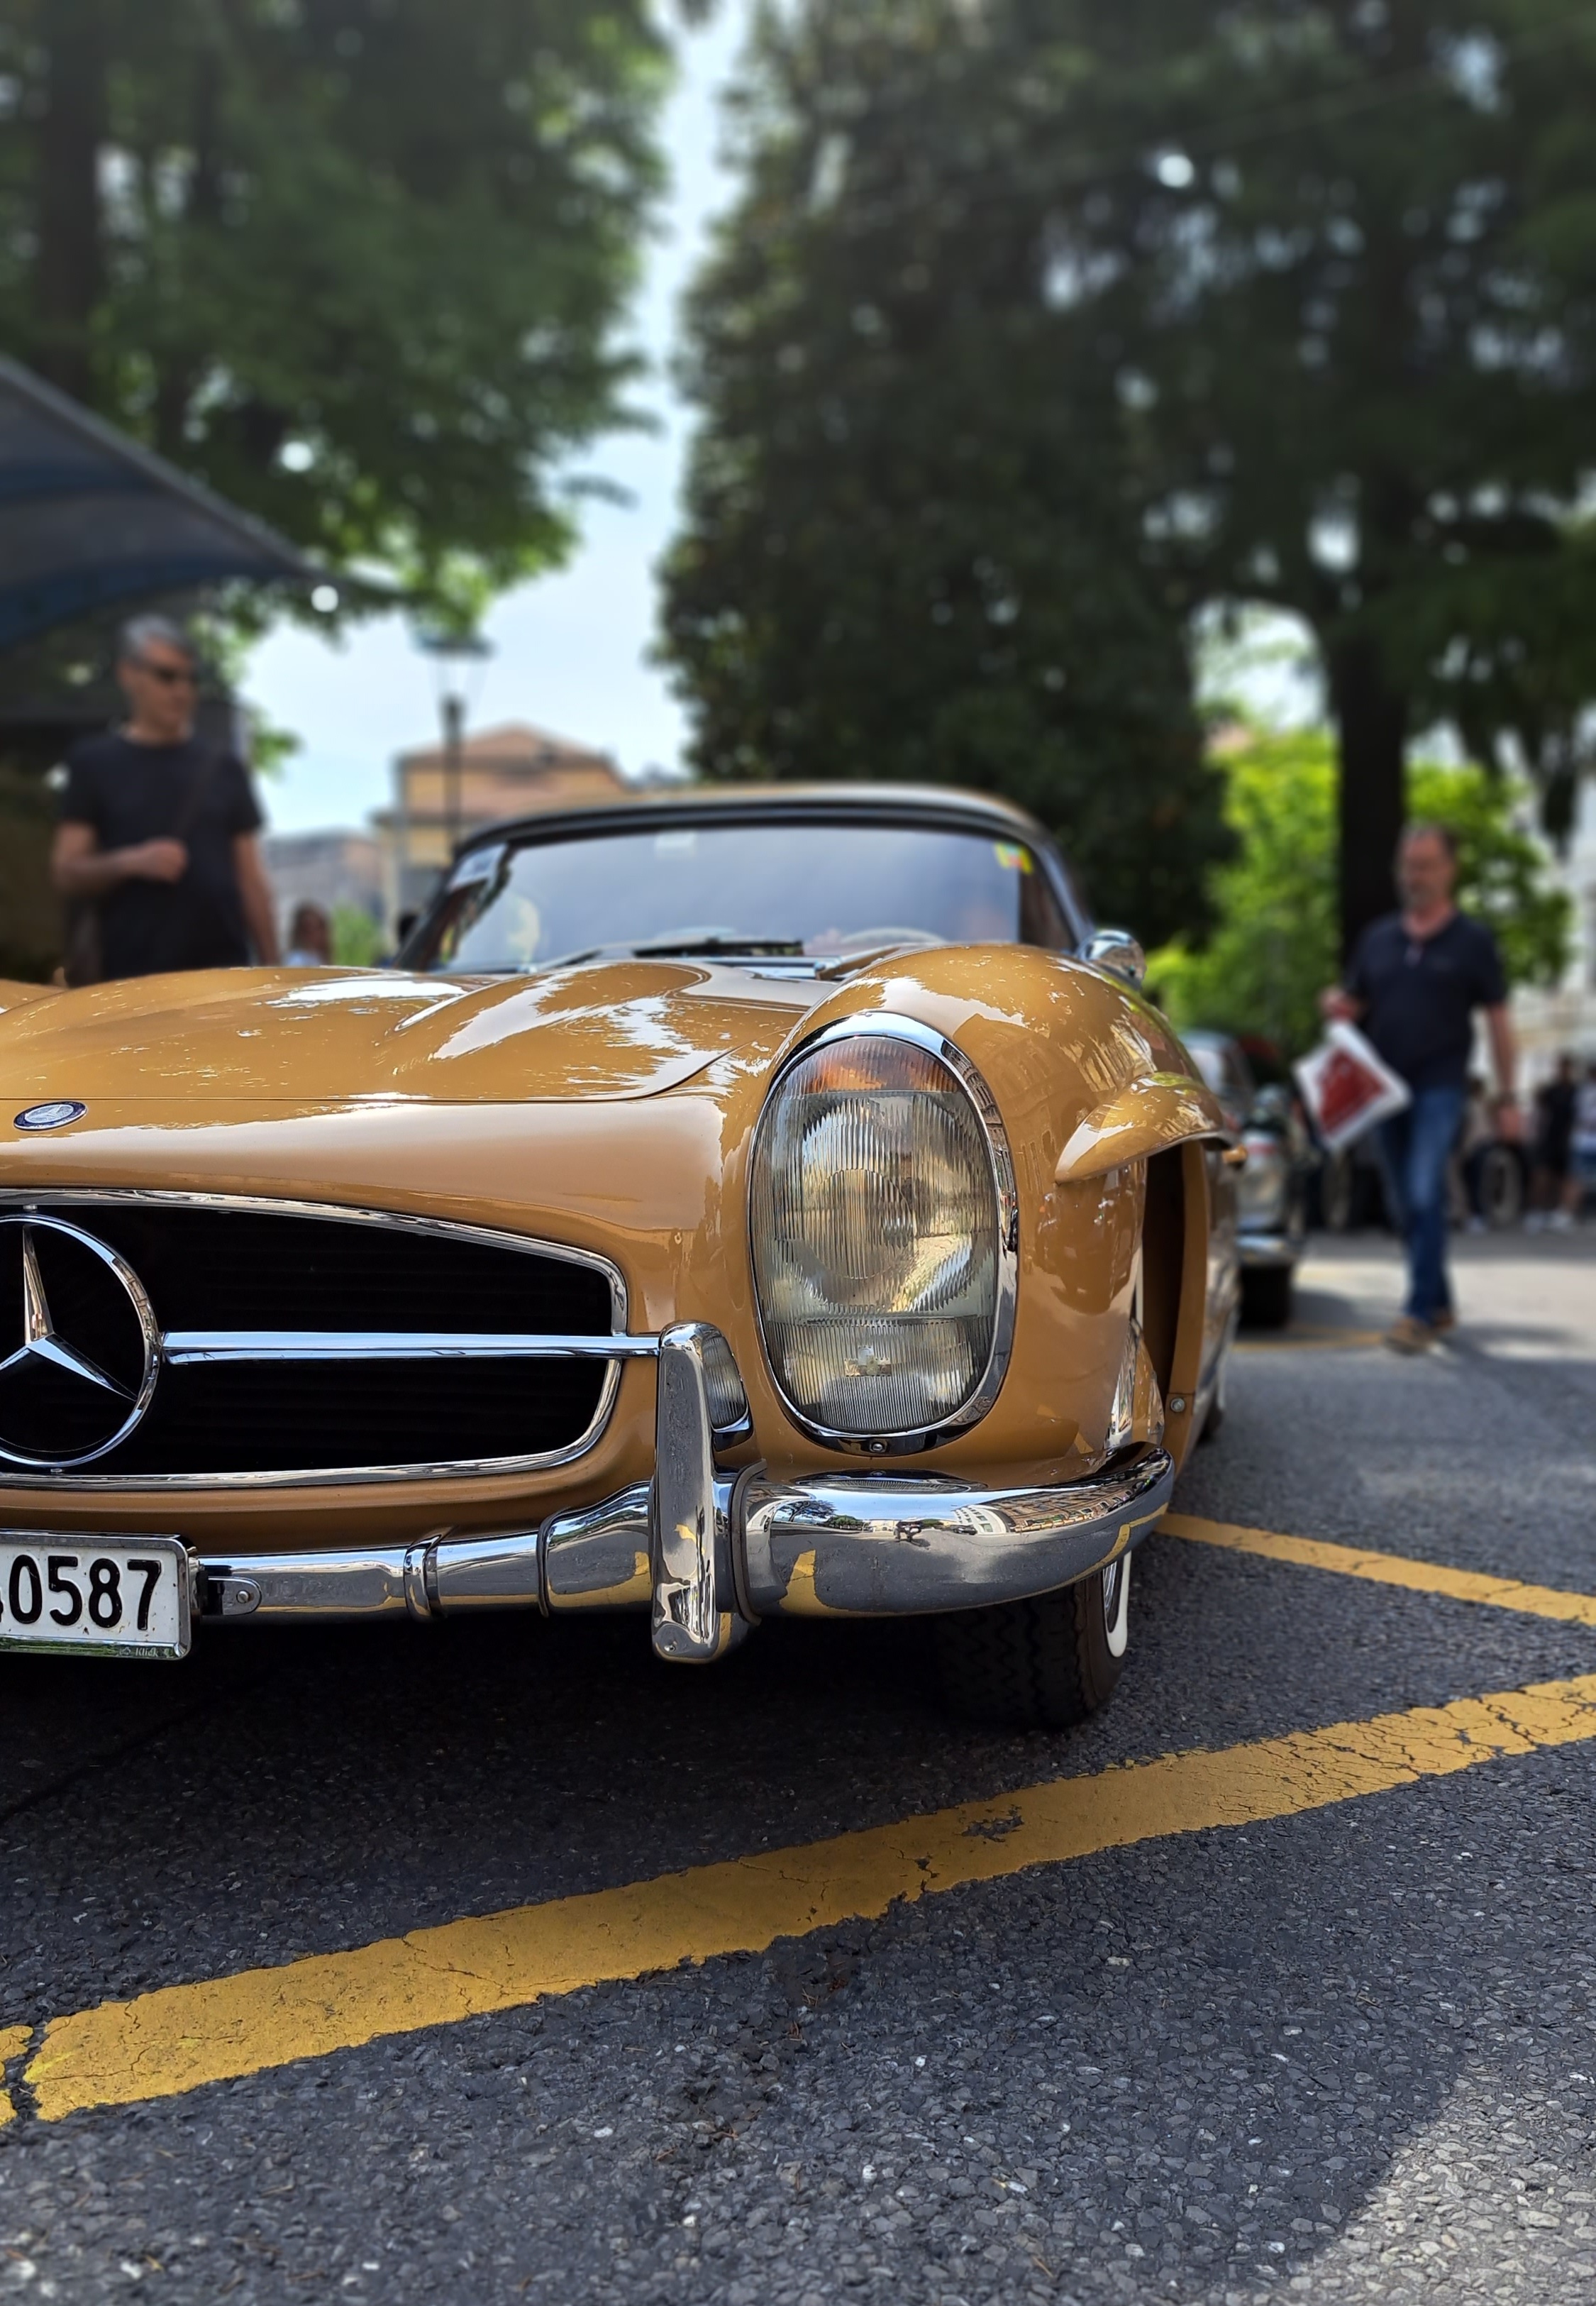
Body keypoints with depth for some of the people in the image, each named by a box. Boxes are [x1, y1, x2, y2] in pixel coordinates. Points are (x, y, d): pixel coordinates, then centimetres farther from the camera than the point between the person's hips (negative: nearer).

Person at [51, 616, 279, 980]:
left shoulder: (223, 769, 14)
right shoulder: (94, 763, 7)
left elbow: (252, 881, 14)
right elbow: (66, 874, 5)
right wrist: (129, 862, -14)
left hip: (223, 973, 2)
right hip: (134, 975, -2)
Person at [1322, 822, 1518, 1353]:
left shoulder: (1472, 942, 1)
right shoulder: (1377, 938, 11)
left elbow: (1497, 1022, 2)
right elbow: (1357, 1006, 19)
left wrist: (1506, 1098, -1)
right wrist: (1339, 1007, -6)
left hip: (1440, 1085, -5)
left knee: (1425, 1195, -16)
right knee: (1403, 1204, 10)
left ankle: (1420, 1313, -14)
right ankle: (1439, 1302, 25)